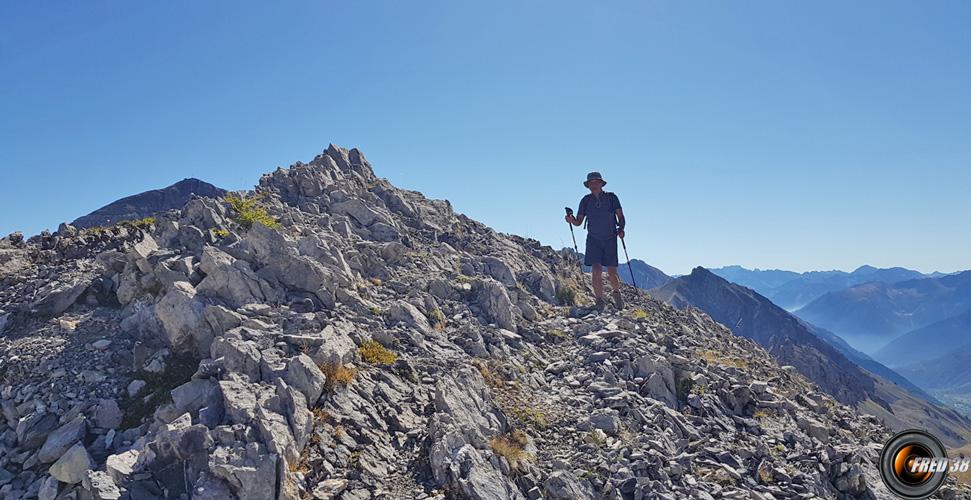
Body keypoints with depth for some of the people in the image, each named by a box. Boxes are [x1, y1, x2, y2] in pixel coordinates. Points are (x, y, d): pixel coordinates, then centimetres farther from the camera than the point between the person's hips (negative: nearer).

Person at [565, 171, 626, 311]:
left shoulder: (611, 197, 0)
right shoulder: (586, 200, 3)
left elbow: (620, 217, 1)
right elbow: (579, 222, 3)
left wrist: (621, 228, -18)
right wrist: (572, 220, -19)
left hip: (610, 240, 0)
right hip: (593, 240, 1)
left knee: (612, 273, 0)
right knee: (597, 271, -12)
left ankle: (617, 293, 30)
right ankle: (599, 302, 0)